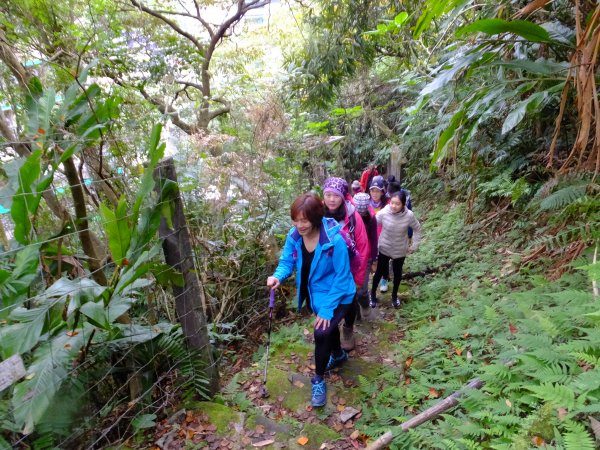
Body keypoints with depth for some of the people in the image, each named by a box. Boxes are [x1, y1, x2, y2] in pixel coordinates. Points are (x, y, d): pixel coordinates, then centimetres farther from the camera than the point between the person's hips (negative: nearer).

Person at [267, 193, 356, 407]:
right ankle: (338, 354, 58)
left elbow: (342, 277, -27)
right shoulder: (294, 236, -18)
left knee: (321, 332, -16)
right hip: (313, 294, 6)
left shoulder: (335, 241, -33)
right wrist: (278, 276, -31)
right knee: (327, 326, 27)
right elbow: (287, 261, -7)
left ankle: (319, 380, 11)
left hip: (338, 296, -6)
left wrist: (327, 308, -26)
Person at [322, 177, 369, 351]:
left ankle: (348, 331, 46)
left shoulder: (353, 217, -20)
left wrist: (359, 276, -7)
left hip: (348, 272, -1)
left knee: (349, 302, 19)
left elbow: (363, 248, -12)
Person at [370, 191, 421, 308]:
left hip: (400, 251, 1)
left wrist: (414, 245, -2)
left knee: (397, 274, 20)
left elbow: (417, 229, -3)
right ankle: (372, 294, 39)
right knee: (379, 272, 14)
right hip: (384, 249, -1)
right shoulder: (383, 213, -24)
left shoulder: (409, 215, -21)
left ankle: (394, 295, 46)